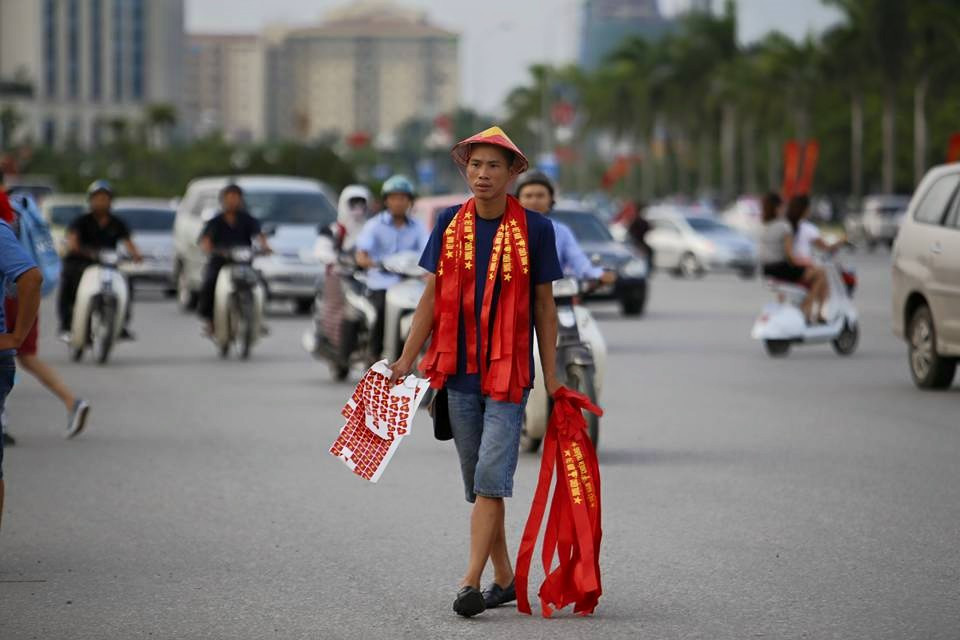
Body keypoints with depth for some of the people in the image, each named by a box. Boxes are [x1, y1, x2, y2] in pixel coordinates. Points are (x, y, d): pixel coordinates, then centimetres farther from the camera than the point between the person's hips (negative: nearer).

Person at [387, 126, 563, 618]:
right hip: (459, 371, 4)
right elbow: (432, 296, 9)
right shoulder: (450, 224, 4)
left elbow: (543, 306, 2)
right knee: (478, 483, 10)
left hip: (509, 372, -4)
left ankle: (471, 582, -15)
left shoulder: (533, 229, -4)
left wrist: (552, 379, 2)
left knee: (491, 478, -13)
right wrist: (406, 360, 5)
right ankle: (505, 579, 21)